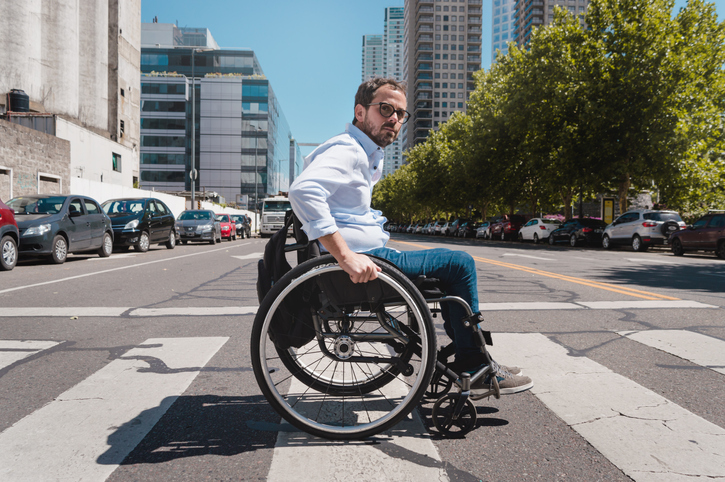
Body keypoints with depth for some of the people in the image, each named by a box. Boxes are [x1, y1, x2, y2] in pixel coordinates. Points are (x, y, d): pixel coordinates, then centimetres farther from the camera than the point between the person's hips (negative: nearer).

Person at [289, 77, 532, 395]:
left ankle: (463, 353, 24)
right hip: (364, 261, -11)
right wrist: (345, 256, -35)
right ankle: (474, 368, 4)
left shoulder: (368, 155, 18)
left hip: (365, 256, 11)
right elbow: (302, 190, -32)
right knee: (460, 264, -6)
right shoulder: (347, 150, -14)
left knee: (454, 266, 20)